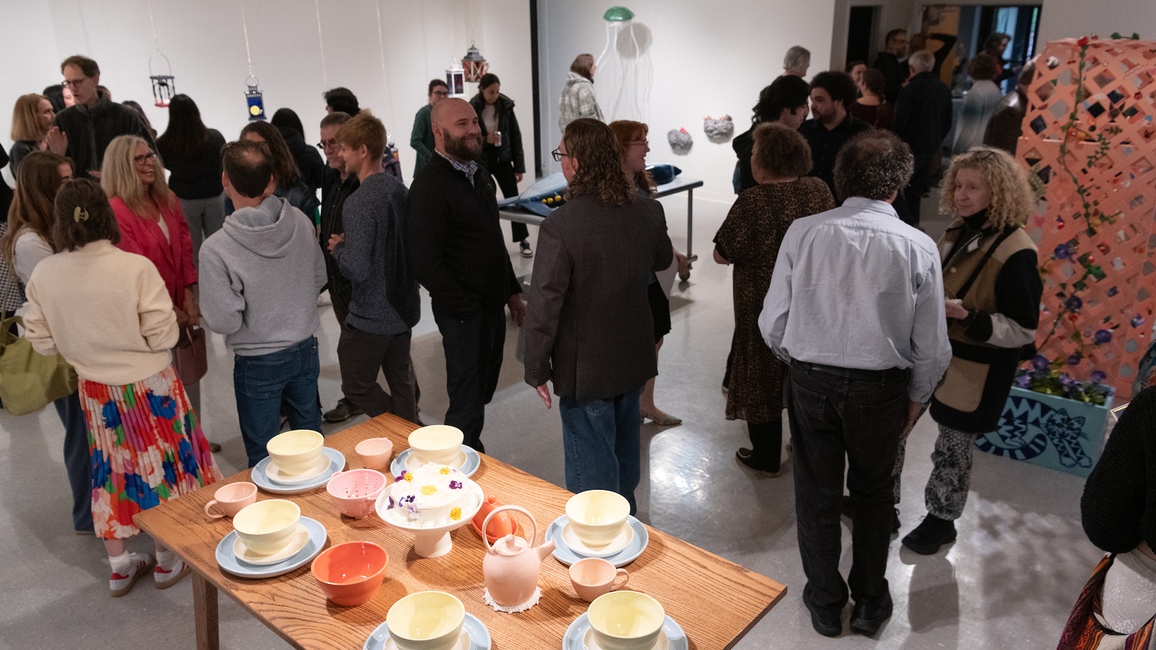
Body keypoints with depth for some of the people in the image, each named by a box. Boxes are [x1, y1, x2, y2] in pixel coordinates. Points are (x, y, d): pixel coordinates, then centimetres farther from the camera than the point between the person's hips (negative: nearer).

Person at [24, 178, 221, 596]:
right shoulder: (136, 268, -22)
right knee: (162, 467, 14)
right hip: (149, 385, -3)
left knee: (112, 472, 18)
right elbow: (163, 335, -18)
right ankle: (167, 561, 28)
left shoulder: (43, 275, -9)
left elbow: (42, 341, 0)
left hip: (95, 390, 4)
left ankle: (119, 567, 32)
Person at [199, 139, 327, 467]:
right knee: (311, 437, 24)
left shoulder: (215, 249, -25)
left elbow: (224, 321, -20)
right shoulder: (301, 222, -11)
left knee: (264, 455, 14)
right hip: (305, 350, 5)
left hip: (258, 364, -4)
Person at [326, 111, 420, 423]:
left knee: (357, 387, 9)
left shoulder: (358, 202, -23)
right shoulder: (400, 189, 3)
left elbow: (357, 269, -28)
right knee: (401, 383, 18)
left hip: (371, 317, -8)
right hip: (404, 308, 8)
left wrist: (338, 248, -6)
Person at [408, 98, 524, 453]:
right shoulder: (430, 188, -18)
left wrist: (512, 290, 16)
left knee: (484, 391, 19)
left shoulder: (478, 173, 11)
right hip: (463, 314, -9)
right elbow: (425, 264, -22)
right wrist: (469, 308, -18)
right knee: (467, 402, 0)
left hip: (493, 304, 9)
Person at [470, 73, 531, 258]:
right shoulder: (472, 109, -8)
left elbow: (515, 137, 2)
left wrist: (519, 166, 0)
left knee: (513, 198, -1)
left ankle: (523, 240, 8)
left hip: (502, 159, 1)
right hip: (481, 162, -1)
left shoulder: (506, 106, -2)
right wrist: (485, 139, -22)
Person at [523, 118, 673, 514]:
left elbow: (544, 305, -20)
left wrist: (537, 368, -9)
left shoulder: (560, 225, -25)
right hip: (634, 359, 7)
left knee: (591, 464, 9)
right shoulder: (647, 211, -7)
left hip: (585, 368, -6)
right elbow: (663, 261, 13)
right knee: (625, 447, 26)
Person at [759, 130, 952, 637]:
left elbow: (773, 323, -6)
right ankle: (870, 603, 39)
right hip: (880, 387, 0)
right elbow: (932, 348, -6)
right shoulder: (918, 247, -12)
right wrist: (915, 397, 12)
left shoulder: (802, 233, -11)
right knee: (872, 494, 23)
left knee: (816, 495, 18)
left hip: (811, 381, 0)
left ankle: (825, 605, 36)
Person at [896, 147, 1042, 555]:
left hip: (973, 373, -7)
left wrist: (968, 318, -31)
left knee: (952, 450, 10)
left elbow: (1023, 330, -18)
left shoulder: (1016, 252, -20)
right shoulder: (960, 231, 3)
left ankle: (941, 520, 34)